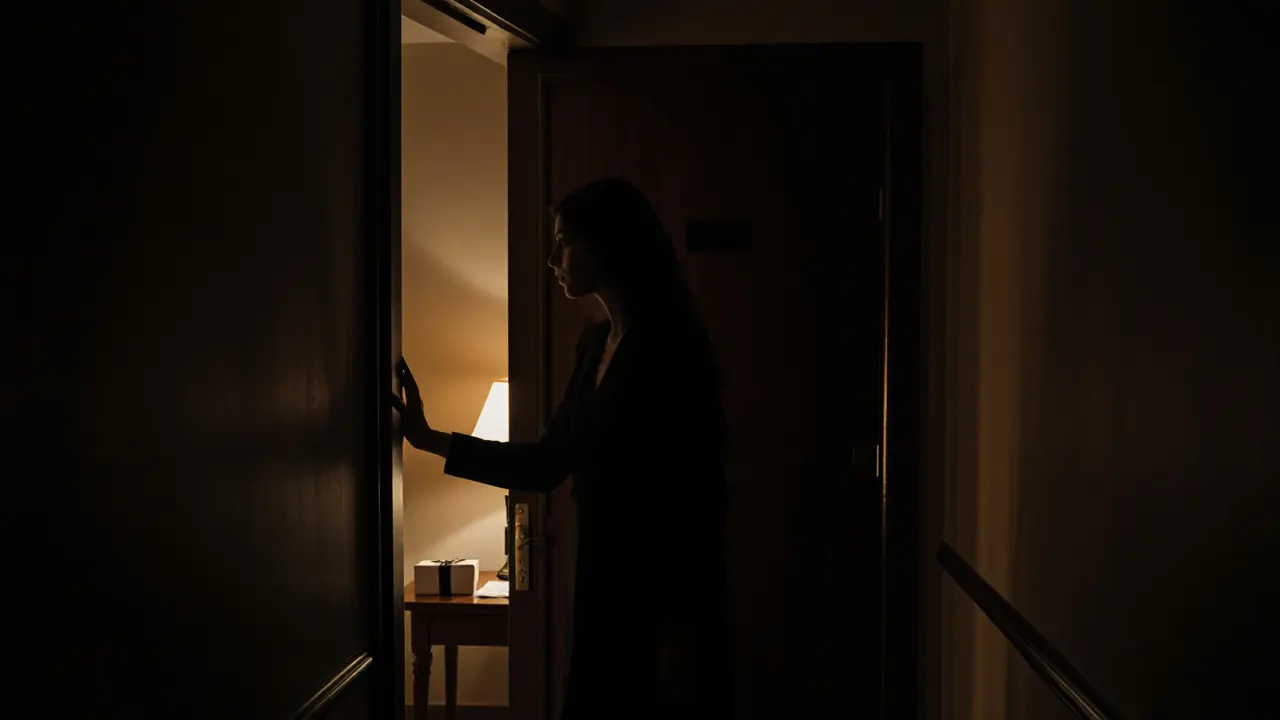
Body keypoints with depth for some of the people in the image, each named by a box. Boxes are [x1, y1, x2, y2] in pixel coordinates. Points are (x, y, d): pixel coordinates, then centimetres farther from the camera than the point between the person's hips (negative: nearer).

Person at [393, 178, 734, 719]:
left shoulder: (673, 349, -15)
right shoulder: (596, 343, 10)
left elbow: (700, 498, -18)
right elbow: (548, 462, 16)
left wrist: (683, 633, -19)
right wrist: (429, 439, 14)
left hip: (663, 596, -8)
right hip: (604, 586, 8)